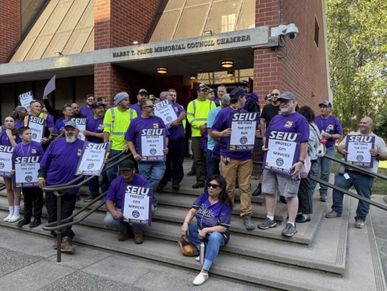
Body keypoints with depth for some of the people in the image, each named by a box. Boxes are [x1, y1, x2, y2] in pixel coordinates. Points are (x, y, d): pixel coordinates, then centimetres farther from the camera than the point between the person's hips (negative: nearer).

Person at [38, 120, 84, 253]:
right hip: (52, 184, 2)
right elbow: (45, 161, 5)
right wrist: (41, 176, 0)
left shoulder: (83, 145, 2)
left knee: (66, 213, 0)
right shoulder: (56, 143, 3)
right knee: (53, 212, 12)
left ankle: (66, 239, -1)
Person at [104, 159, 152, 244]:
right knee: (108, 220, -27)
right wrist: (113, 211, -25)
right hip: (120, 210, 2)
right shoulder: (116, 182, -3)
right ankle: (124, 229, 9)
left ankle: (138, 231, 3)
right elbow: (109, 200, -2)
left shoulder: (142, 181, -11)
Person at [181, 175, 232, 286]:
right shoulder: (203, 196, -5)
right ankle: (204, 249, -18)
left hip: (217, 234, -5)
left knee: (214, 237, -39)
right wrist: (185, 223, -24)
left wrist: (206, 230, -29)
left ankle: (204, 272, -37)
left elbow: (223, 228, -21)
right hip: (200, 230, 5)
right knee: (186, 228, -19)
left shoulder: (225, 205, -19)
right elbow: (192, 211, -6)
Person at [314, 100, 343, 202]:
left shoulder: (335, 120, 4)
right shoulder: (315, 119, 5)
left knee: (325, 172, 5)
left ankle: (323, 193, 16)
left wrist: (330, 136, -13)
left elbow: (340, 135, 2)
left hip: (329, 149, 0)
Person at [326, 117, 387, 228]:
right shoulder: (351, 135, 13)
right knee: (337, 187, -6)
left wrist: (377, 154, -15)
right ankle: (336, 210, 13)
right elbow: (340, 146, 12)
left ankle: (360, 218, 18)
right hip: (348, 170, 1)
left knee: (364, 197, 4)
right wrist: (341, 150, -12)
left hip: (366, 174, -1)